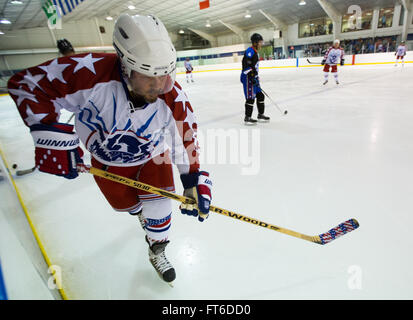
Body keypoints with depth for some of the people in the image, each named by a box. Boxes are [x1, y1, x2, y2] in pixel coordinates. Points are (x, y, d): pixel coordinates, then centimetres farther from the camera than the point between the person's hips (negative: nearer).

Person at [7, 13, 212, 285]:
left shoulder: (172, 98, -31)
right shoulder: (90, 74, -36)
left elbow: (185, 139, -19)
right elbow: (25, 84, -24)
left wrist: (194, 181, -18)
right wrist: (50, 134, -33)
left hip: (152, 155, 0)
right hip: (107, 158, 1)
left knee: (158, 204, -3)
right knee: (125, 203, 20)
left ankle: (157, 251, 28)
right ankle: (140, 212, 59)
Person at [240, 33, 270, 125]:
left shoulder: (255, 52, 19)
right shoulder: (250, 51, -13)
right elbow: (246, 65, -23)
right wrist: (252, 77, -25)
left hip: (253, 77, 10)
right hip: (248, 78, -10)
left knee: (260, 96, 12)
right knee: (250, 97, -9)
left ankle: (261, 115, 23)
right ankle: (247, 118, -1)